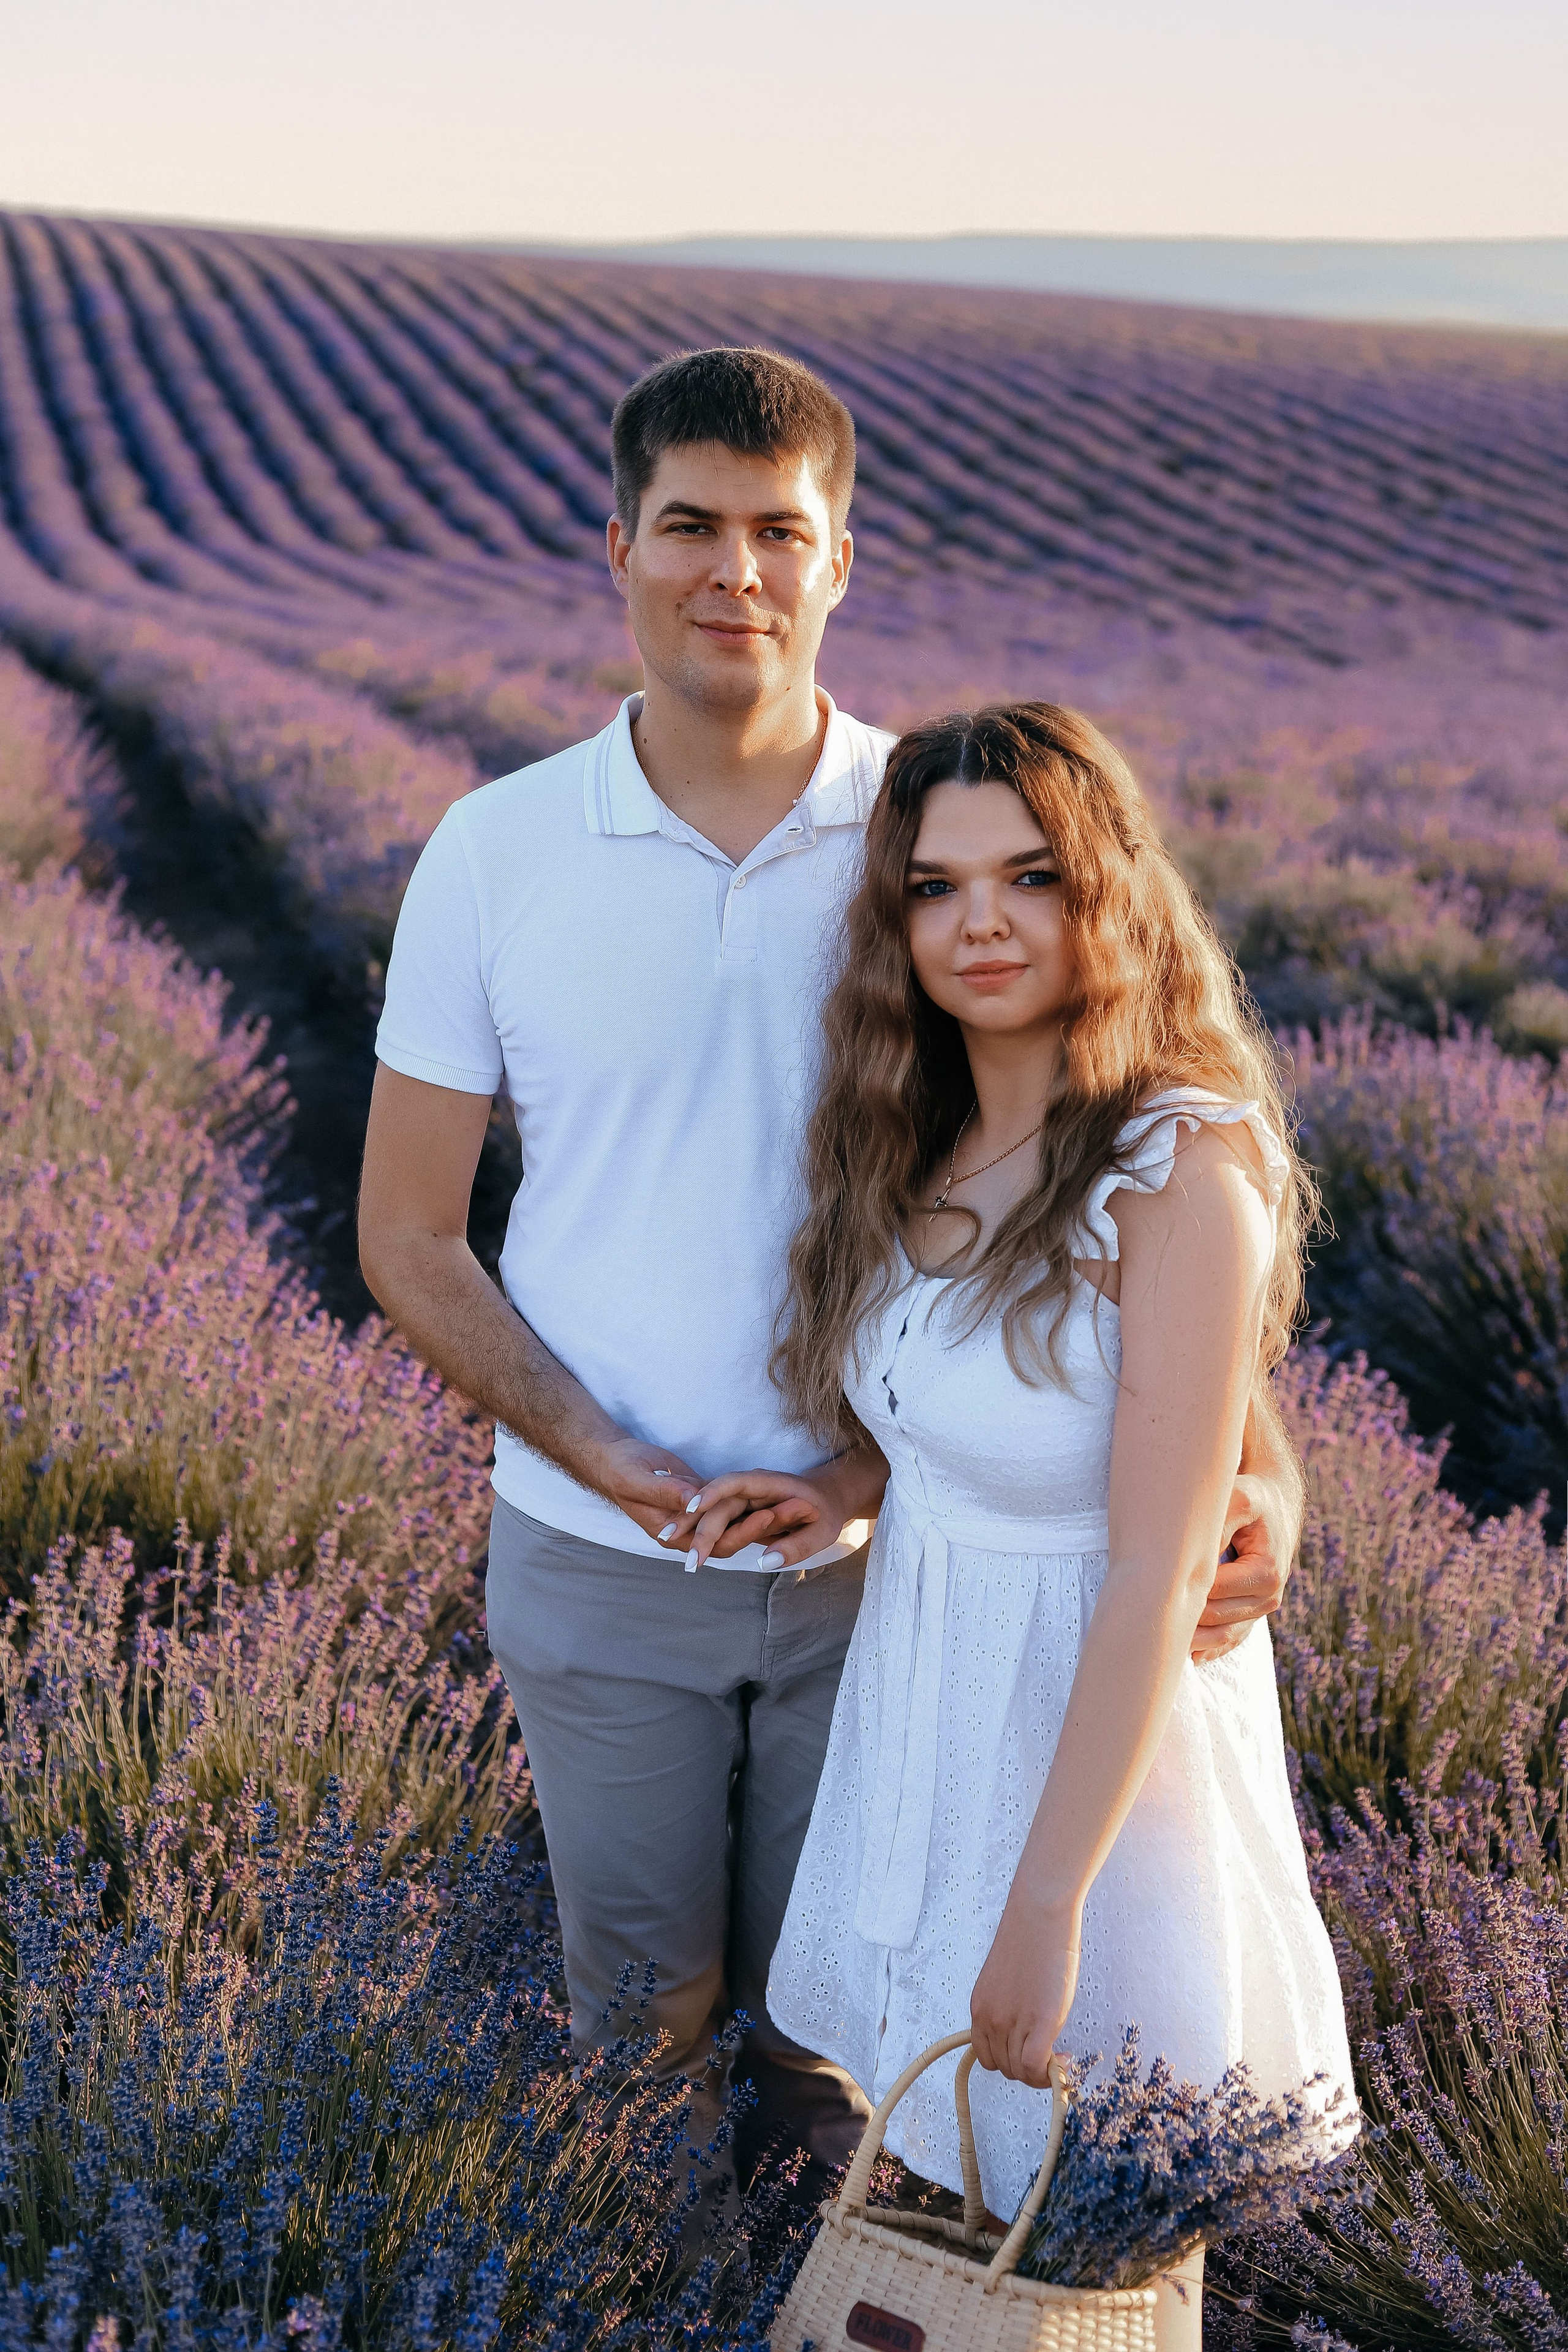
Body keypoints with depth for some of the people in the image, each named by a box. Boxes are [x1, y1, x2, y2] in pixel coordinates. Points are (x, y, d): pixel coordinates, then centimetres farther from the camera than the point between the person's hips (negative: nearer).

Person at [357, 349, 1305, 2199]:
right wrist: (613, 1464, -16)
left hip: (883, 1550, 0)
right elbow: (406, 1238, -3)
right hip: (597, 1564, 0)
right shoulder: (494, 853, -7)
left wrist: (1254, 1451, -23)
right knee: (645, 2005, 17)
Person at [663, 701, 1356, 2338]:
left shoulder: (1181, 1176, -24)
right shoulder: (920, 1142, -1)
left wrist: (1046, 1905, -22)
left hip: (1100, 1727, -7)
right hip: (918, 1691, 7)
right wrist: (843, 1498, -5)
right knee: (940, 2158, 24)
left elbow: (1158, 1579, -24)